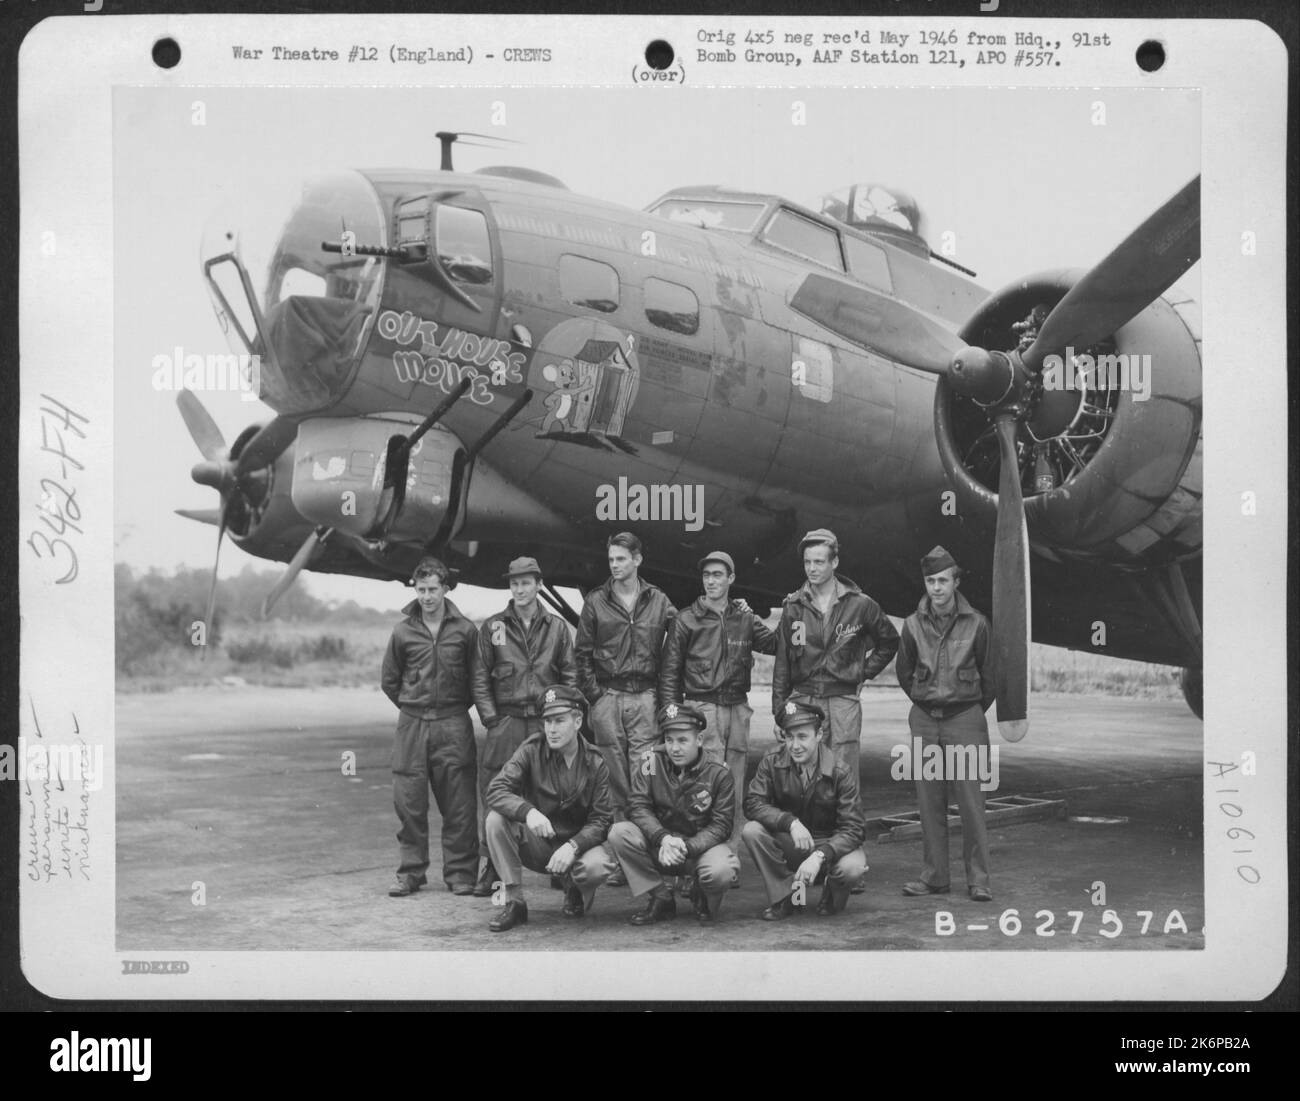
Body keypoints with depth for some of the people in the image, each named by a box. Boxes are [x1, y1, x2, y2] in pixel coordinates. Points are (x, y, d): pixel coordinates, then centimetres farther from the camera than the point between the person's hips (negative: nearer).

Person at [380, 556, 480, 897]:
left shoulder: (464, 630, 1)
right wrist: (414, 707, 11)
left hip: (454, 724, -1)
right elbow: (389, 681, 13)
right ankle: (410, 872, 11)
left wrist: (456, 708, 7)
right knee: (408, 800, 1)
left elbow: (477, 677, 8)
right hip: (412, 724, 1)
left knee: (459, 803, -1)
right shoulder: (403, 632, 4)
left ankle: (460, 873, 8)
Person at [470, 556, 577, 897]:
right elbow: (480, 677, 5)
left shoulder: (557, 627, 9)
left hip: (547, 722, 1)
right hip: (506, 722, 0)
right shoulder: (492, 627, 7)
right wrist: (491, 719, -3)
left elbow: (570, 676, 10)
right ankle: (493, 866, 3)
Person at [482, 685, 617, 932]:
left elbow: (600, 819, -9)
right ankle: (514, 902, -16)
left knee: (599, 865, -34)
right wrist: (528, 811, -39)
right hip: (535, 844, 1)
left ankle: (575, 890, 6)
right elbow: (495, 791, -19)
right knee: (496, 819, -27)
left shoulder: (595, 763, -6)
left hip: (579, 843, -1)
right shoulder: (532, 749, -8)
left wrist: (572, 846, -29)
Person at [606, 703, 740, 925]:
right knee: (619, 833, -25)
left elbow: (720, 825, -10)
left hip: (700, 846, -2)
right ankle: (661, 898, -8)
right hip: (657, 845, 2)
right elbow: (638, 806, -9)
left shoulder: (718, 775, -9)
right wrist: (663, 838, -27)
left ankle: (702, 899, 6)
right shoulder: (652, 761, -5)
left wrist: (687, 847, -27)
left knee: (722, 871, -36)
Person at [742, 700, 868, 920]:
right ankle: (786, 895, -6)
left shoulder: (840, 773, -16)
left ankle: (833, 894, 5)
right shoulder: (772, 762, -9)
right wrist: (790, 822, -33)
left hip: (830, 844, -2)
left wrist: (819, 856, -37)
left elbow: (853, 828, -21)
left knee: (853, 868, -34)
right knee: (751, 831, -26)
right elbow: (752, 803, -17)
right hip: (788, 844, 2)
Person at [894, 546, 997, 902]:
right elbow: (904, 673, 16)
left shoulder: (975, 623, -4)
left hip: (965, 717, -3)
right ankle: (933, 876, 12)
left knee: (970, 799, -5)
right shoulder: (913, 624, 2)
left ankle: (978, 879, 0)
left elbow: (988, 675, 8)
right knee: (928, 800, 5)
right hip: (924, 719, 3)